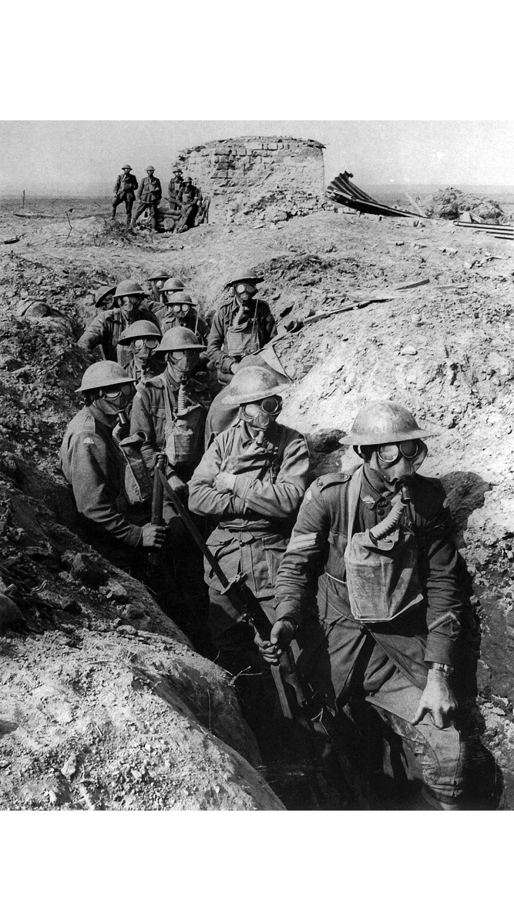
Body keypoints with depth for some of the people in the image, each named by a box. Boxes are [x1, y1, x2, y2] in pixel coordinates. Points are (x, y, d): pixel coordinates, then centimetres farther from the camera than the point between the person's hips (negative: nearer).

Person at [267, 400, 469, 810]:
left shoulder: (428, 499, -3)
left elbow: (443, 585, 1)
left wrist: (439, 673, -3)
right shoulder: (328, 496, -10)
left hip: (403, 640, 2)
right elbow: (296, 565, -2)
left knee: (449, 751, -12)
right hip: (337, 637, -1)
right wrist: (287, 617, -22)